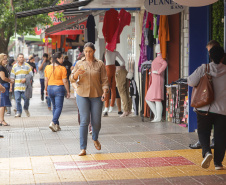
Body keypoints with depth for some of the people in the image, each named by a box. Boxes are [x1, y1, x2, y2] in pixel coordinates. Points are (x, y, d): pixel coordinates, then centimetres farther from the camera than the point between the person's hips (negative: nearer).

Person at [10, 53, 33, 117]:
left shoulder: (27, 65, 5)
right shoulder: (14, 66, 8)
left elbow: (31, 75, 5)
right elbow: (12, 77, 9)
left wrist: (25, 79, -11)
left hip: (25, 86, -1)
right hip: (17, 86, 1)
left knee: (26, 99, -2)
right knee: (17, 99, -4)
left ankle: (26, 109, 26)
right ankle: (18, 112, 7)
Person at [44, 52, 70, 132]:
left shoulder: (47, 68, 4)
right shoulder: (62, 69, -11)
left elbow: (46, 80, 9)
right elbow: (65, 81, -10)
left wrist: (46, 90, 19)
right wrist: (68, 92, -3)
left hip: (50, 88, 6)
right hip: (59, 88, -6)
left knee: (55, 107, 16)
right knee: (59, 107, -2)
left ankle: (57, 125, 16)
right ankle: (53, 122, -20)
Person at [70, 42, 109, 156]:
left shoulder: (100, 64, 4)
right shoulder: (79, 63, 7)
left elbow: (104, 80, 4)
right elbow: (72, 79, 5)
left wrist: (105, 92, -12)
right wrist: (77, 73, -16)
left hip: (96, 96, 0)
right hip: (82, 95, 0)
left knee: (96, 122, 2)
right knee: (84, 121, -9)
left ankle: (95, 139, 36)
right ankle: (83, 149, -5)